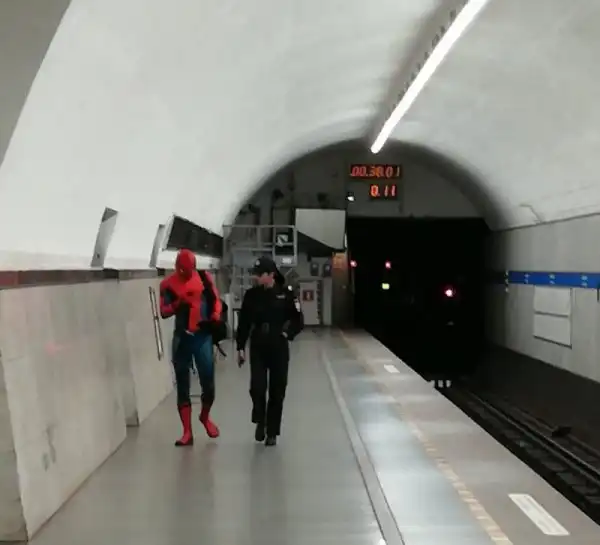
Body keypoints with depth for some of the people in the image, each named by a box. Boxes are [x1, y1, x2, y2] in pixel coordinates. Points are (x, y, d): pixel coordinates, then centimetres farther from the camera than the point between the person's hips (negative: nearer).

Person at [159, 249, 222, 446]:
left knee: (208, 383, -3)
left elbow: (216, 299, 10)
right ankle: (187, 432, 11)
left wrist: (216, 316, -8)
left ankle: (205, 417, 28)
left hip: (203, 335, 0)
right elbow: (164, 312, -1)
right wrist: (178, 304, -19)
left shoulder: (204, 278, 2)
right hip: (182, 337, 0)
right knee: (182, 386, 3)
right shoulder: (168, 284, 0)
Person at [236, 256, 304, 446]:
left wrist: (287, 334, -7)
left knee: (277, 391, 4)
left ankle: (272, 432, 17)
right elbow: (244, 322, 6)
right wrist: (240, 347, 5)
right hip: (257, 347, 1)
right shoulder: (251, 294, 1)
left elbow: (298, 320, 3)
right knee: (257, 387, -8)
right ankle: (260, 421, 20)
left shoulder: (286, 293, -5)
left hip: (278, 348, -1)